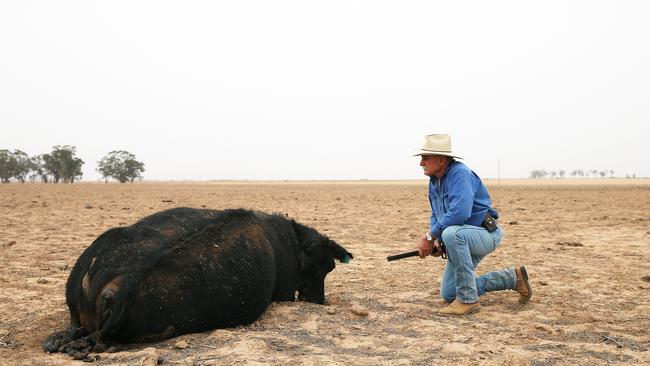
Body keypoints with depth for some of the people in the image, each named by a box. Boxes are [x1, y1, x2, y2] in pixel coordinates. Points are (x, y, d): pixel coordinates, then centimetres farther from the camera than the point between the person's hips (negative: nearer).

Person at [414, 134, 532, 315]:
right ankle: (513, 278, 21)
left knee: (451, 233, -40)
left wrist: (430, 236, -29)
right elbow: (435, 217, 14)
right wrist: (436, 241, -6)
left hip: (485, 234, -10)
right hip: (462, 241, 10)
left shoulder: (460, 173, -23)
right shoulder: (434, 181, 5)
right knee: (448, 294, 10)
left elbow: (460, 212, -37)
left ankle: (468, 300, -26)